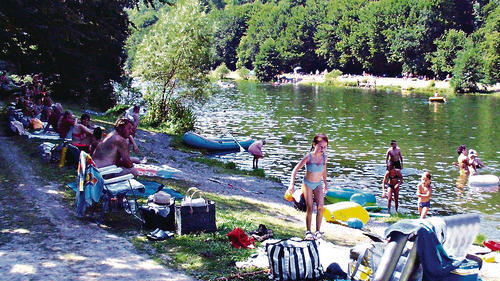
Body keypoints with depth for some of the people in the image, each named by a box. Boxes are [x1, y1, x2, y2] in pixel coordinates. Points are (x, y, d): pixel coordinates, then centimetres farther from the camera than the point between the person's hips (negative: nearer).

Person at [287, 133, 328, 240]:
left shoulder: (324, 158, -10)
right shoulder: (308, 157, -22)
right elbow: (295, 170, -18)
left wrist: (325, 184, 21)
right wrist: (292, 185, -27)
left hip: (318, 184, 3)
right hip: (308, 184, -3)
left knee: (320, 207, -12)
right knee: (310, 208, -4)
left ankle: (318, 231, -3)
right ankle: (308, 231, 11)